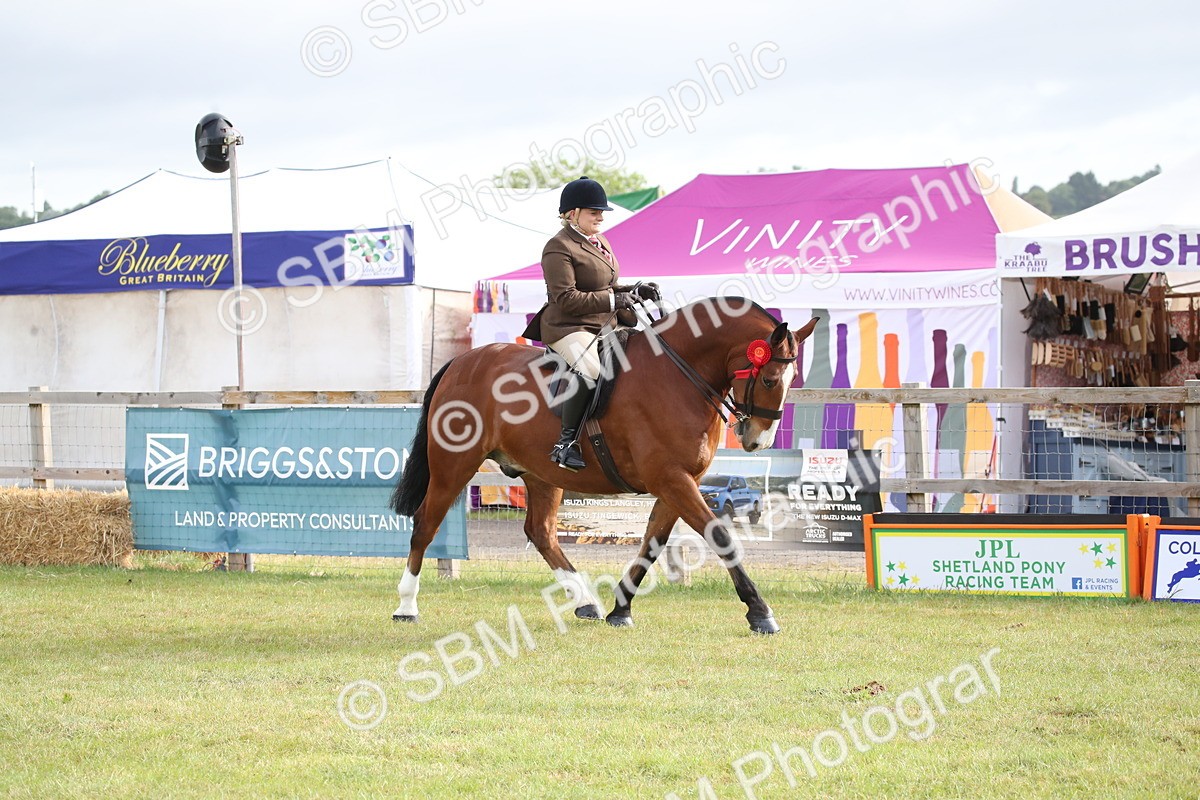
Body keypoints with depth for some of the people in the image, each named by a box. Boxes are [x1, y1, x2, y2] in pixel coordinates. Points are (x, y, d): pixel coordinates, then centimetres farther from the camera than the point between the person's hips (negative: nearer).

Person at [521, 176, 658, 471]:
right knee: (590, 370, -36)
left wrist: (634, 291, 7)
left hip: (605, 326, 10)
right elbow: (566, 299, -18)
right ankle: (567, 442, -29)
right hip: (568, 328, -10)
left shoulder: (600, 242, 20)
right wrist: (613, 300, -20)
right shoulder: (558, 248, -9)